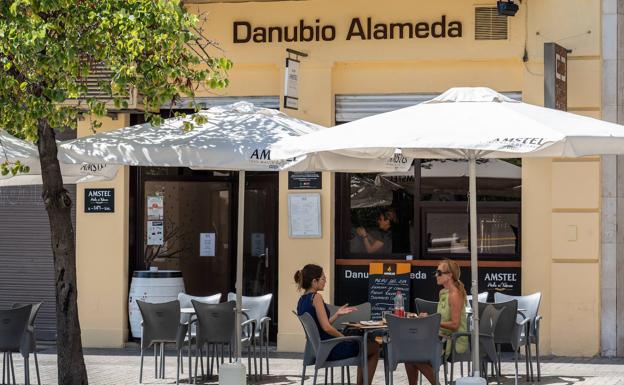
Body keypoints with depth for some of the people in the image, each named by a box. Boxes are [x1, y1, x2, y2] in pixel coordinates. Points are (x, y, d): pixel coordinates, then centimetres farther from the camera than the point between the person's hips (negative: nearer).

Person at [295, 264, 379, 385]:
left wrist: (337, 314, 11)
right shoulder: (315, 297, -18)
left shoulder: (302, 301, 8)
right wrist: (344, 338, -11)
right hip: (329, 349, -9)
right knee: (374, 348, 10)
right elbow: (326, 327, -24)